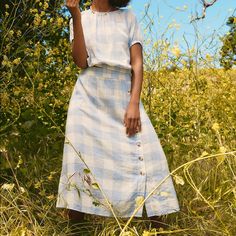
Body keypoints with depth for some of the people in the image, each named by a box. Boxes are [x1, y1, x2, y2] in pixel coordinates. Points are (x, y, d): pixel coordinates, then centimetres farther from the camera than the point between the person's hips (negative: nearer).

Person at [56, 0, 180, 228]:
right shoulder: (80, 19, 11)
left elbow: (137, 63, 3)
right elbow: (81, 61, -3)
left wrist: (134, 104, -10)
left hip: (124, 97, 0)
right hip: (88, 98, 0)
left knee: (147, 158, -8)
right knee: (80, 159, -5)